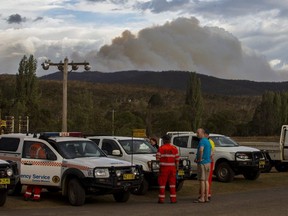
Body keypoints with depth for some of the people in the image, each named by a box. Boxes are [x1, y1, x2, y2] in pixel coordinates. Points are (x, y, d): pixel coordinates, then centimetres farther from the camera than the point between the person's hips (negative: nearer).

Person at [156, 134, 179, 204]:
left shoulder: (161, 148, -4)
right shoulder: (174, 148, 5)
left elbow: (157, 158, -8)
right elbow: (177, 159, 4)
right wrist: (177, 167, 12)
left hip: (164, 167, -2)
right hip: (172, 167, 2)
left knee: (162, 183, 4)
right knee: (172, 183, 8)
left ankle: (161, 198, 3)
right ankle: (173, 198, 6)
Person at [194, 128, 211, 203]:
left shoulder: (202, 141, -14)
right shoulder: (207, 141, 16)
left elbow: (201, 150, -34)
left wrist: (200, 159, -20)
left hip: (202, 163, -9)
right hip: (208, 162, 9)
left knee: (202, 180, -6)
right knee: (206, 180, 11)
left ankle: (202, 198, -5)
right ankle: (206, 197, 14)